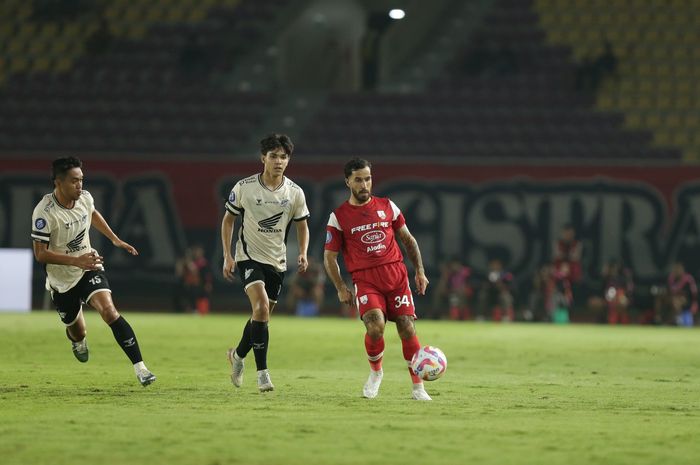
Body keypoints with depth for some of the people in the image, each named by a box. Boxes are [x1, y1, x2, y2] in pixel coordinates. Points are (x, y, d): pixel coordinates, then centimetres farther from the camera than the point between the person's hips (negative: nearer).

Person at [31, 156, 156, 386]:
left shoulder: (85, 198, -8)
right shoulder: (45, 212, -25)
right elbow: (40, 254, -25)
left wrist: (115, 240, 21)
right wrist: (76, 260, -33)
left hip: (89, 268, 2)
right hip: (62, 280, -2)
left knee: (109, 311, -24)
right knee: (78, 332, 12)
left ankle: (139, 367, -27)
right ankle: (75, 336, 55)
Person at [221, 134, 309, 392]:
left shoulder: (295, 193, -4)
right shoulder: (244, 188, -10)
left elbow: (302, 225, 10)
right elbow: (228, 219, 3)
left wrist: (303, 254, -8)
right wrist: (227, 256, -4)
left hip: (277, 261, 4)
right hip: (249, 256, -4)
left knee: (262, 314, 11)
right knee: (261, 306, -24)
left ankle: (238, 355, 41)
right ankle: (262, 372, -20)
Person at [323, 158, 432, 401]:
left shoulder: (387, 206, 12)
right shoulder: (338, 216, 5)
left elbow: (408, 239, 20)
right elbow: (329, 256, 8)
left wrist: (420, 271, 12)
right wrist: (341, 288, -2)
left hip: (396, 274, 2)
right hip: (365, 279, -2)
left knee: (407, 329, -8)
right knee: (375, 326, -25)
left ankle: (418, 387, 5)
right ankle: (375, 372, 4)